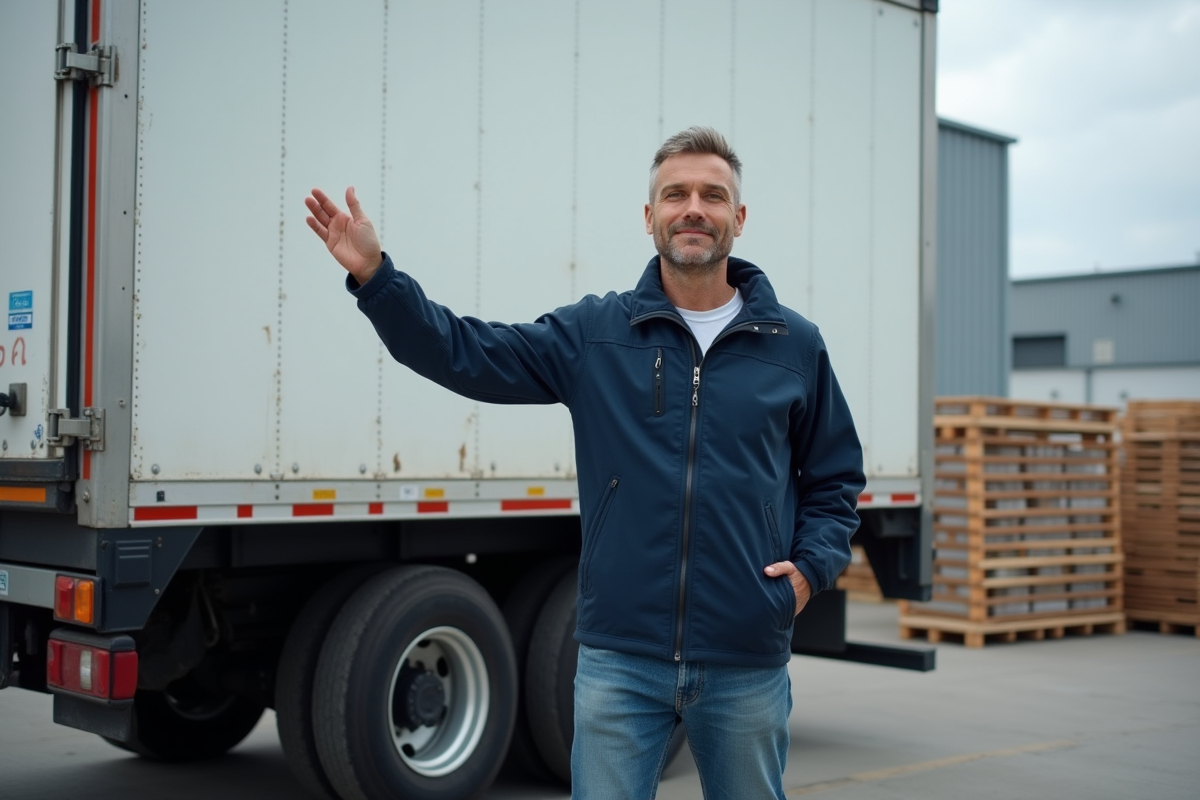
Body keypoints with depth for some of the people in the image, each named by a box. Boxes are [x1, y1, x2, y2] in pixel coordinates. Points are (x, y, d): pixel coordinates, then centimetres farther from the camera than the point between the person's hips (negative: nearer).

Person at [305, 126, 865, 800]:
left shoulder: (795, 345, 6)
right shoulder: (596, 334, 4)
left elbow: (836, 478, 14)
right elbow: (463, 353, 0)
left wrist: (812, 566, -2)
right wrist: (374, 275, -11)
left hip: (747, 667, 1)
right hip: (620, 660, -1)